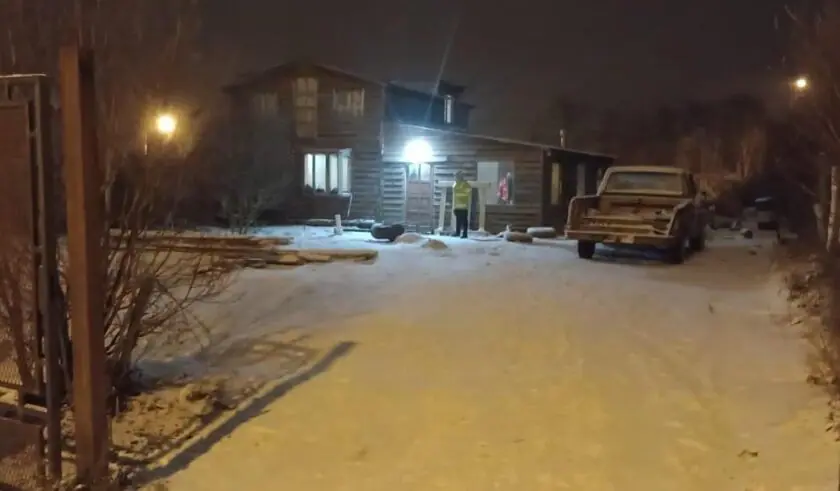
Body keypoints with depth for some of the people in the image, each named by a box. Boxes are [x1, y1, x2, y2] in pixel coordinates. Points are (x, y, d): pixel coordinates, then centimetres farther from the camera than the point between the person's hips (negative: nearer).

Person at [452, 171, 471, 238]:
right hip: (457, 207, 7)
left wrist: (468, 206, -14)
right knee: (458, 220, 11)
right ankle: (457, 232, 20)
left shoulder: (466, 185, -8)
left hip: (464, 207, -7)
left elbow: (469, 197, -10)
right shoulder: (455, 185, 14)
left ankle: (464, 234, -5)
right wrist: (453, 206, 19)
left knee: (464, 220, -6)